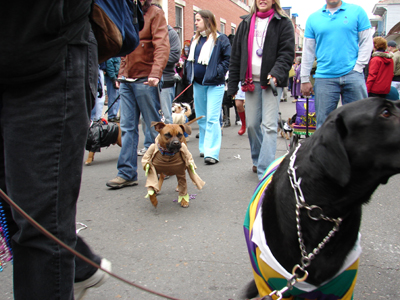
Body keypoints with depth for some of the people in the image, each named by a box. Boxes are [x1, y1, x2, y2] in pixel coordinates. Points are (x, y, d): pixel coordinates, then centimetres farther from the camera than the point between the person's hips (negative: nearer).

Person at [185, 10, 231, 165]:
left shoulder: (221, 39, -5)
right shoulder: (195, 40, 14)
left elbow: (228, 58, -7)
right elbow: (189, 59, 22)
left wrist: (217, 73, -14)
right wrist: (190, 74, 7)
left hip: (214, 84, -7)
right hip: (198, 84, 7)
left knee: (212, 118, -12)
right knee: (201, 118, 12)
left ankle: (212, 152, -12)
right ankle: (204, 148, 24)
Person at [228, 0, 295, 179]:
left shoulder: (283, 23, 4)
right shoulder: (246, 24, 16)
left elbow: (287, 53, -4)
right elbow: (236, 56, 14)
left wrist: (276, 74, -22)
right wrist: (233, 85, 9)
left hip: (272, 81, -4)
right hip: (251, 82, 4)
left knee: (269, 126, -10)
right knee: (251, 124, 8)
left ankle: (265, 174, -9)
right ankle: (257, 160, 31)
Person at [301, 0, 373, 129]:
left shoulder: (357, 11, 8)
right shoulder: (313, 18, 11)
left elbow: (366, 42, 7)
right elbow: (308, 51, 11)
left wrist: (357, 68, -4)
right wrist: (304, 79, 8)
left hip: (352, 76, 0)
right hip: (324, 78, 1)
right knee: (323, 122, 1)